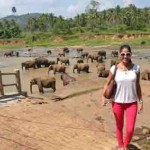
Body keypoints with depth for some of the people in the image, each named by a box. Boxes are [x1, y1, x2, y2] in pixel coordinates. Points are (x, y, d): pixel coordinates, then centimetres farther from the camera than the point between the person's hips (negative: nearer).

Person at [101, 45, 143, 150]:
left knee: (130, 129, -3)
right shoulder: (114, 68, -9)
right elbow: (107, 84, -1)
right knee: (119, 127, 14)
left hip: (131, 103, 1)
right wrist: (103, 97, -16)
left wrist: (141, 102, 5)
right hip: (117, 102, 0)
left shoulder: (136, 68, -5)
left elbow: (137, 86, 3)